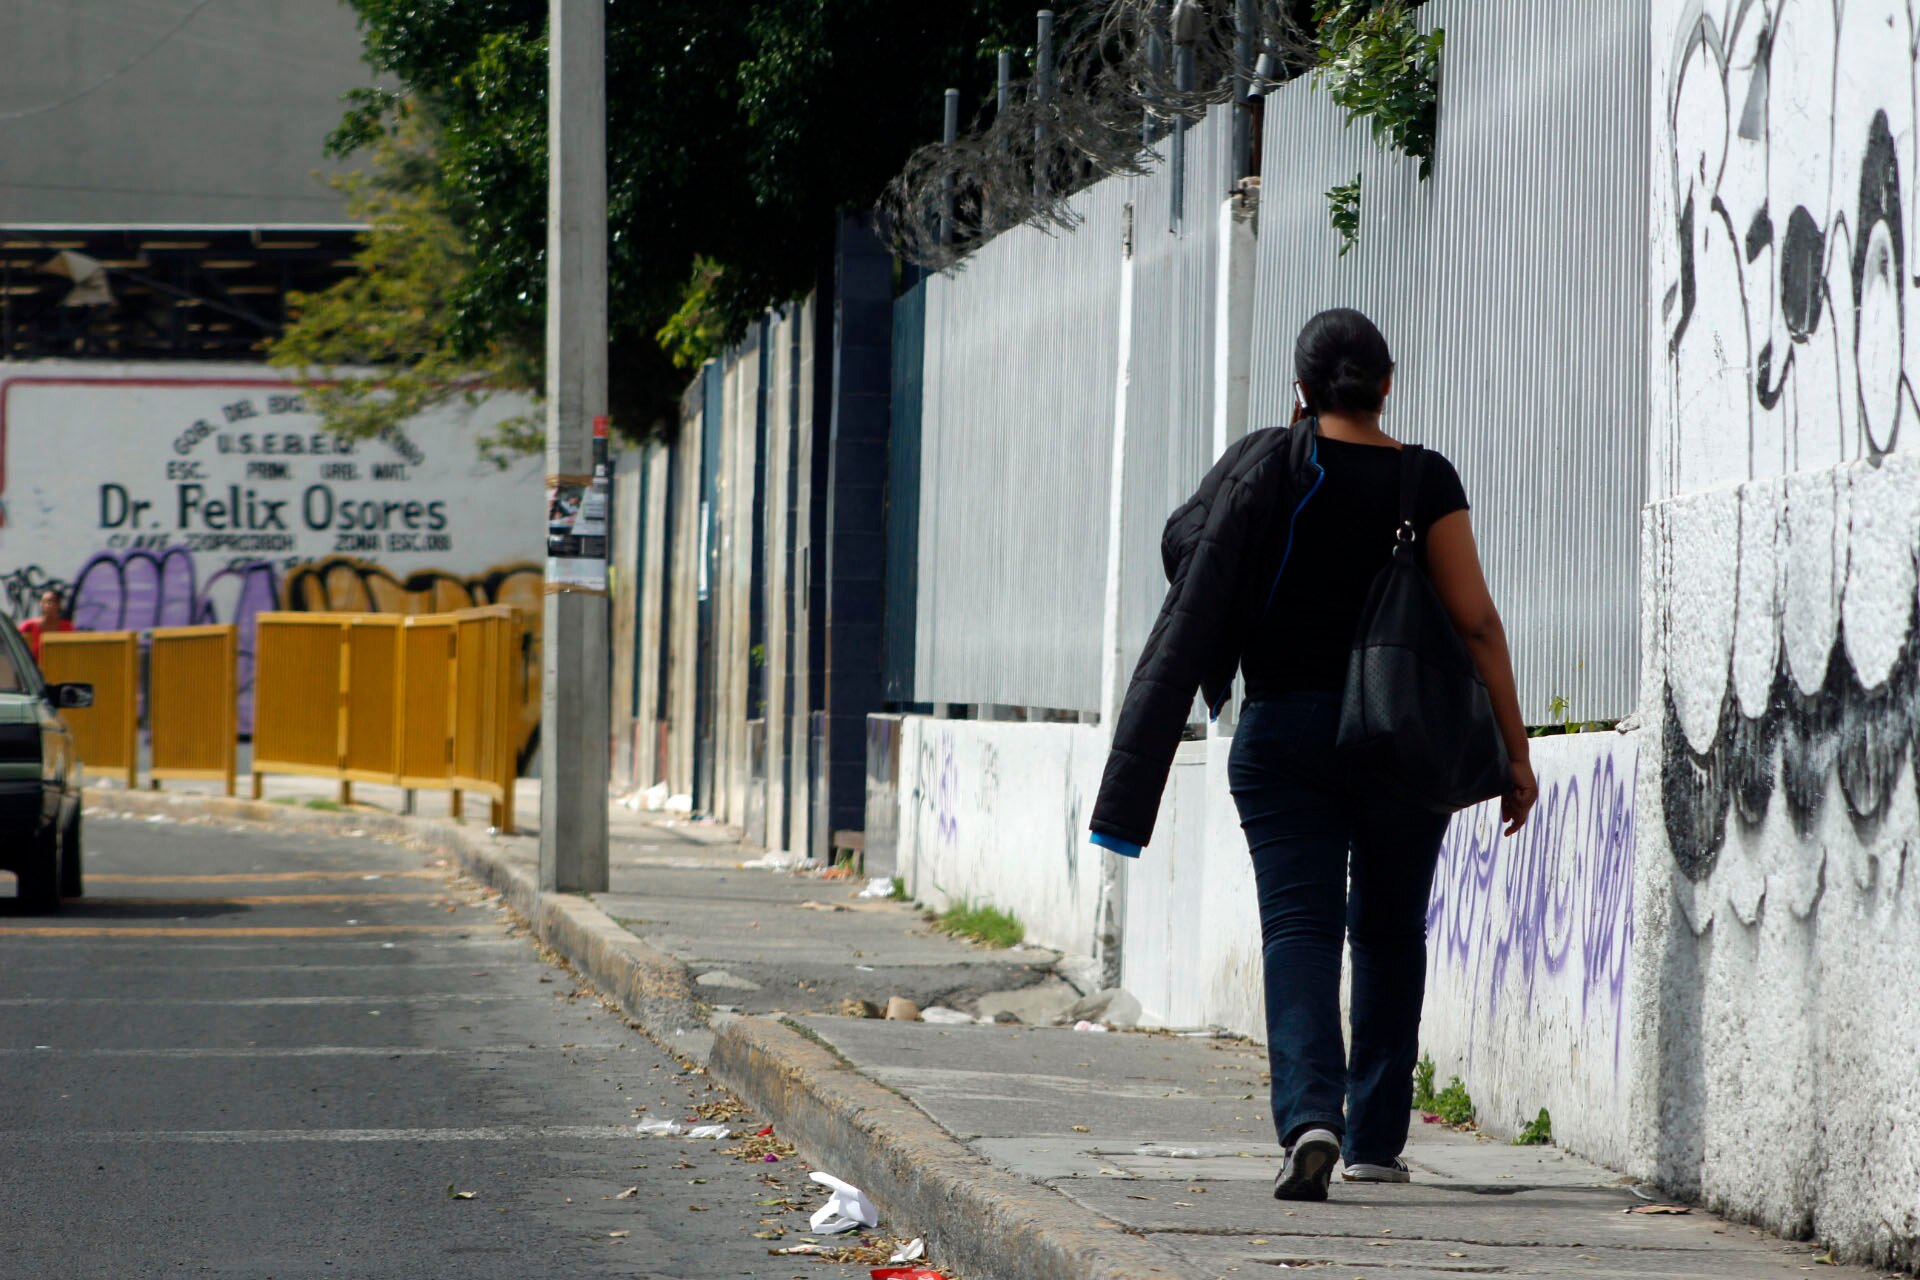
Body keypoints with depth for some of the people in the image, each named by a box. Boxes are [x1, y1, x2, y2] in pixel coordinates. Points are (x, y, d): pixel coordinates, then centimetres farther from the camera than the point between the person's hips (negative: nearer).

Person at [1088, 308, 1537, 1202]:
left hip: (1285, 728, -1)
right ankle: (1375, 1138, 20)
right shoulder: (1425, 481, -5)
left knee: (1299, 924, -5)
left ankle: (1309, 1112, -28)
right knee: (1389, 929, 15)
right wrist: (1514, 751, -3)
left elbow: (1187, 545, 12)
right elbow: (1476, 623, -8)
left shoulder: (1267, 467, -4)